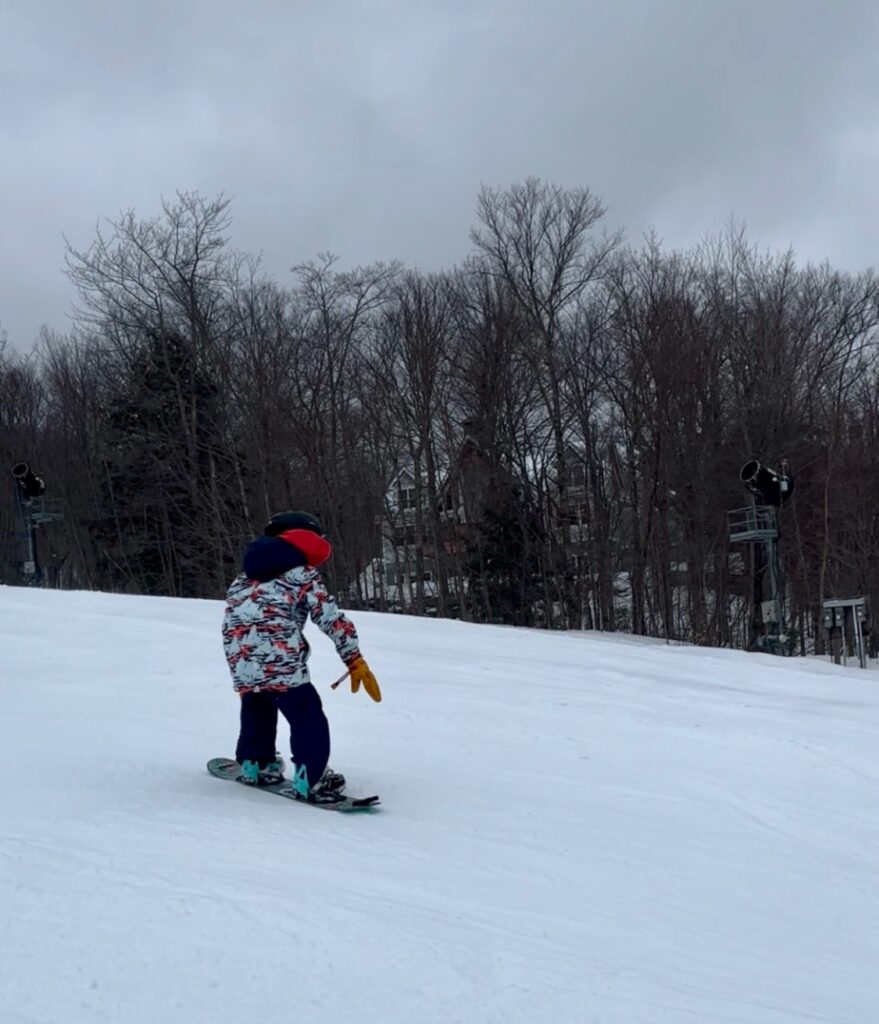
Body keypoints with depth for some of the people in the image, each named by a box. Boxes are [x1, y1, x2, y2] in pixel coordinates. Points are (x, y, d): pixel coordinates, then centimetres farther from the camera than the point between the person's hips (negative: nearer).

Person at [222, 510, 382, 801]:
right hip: (280, 660, -6)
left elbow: (232, 614, 25)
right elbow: (333, 620, 3)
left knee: (256, 712, 29)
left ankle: (254, 763, 37)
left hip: (241, 660, 6)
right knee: (307, 717, 1)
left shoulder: (245, 576, 27)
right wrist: (356, 662, 5)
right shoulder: (304, 575, 9)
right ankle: (310, 778, -5)